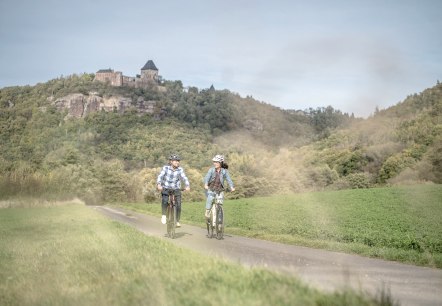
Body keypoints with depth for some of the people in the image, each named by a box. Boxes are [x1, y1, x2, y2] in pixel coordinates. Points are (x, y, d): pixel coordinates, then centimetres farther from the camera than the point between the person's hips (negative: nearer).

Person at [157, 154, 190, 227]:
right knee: (165, 201, -29)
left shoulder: (180, 169, -9)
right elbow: (160, 176, -21)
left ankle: (177, 221, 9)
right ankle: (164, 215, -9)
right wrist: (159, 185, -39)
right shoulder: (165, 168, -11)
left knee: (178, 206, -9)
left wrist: (187, 186, -37)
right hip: (166, 189, -1)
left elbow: (184, 178, -19)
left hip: (176, 189, 1)